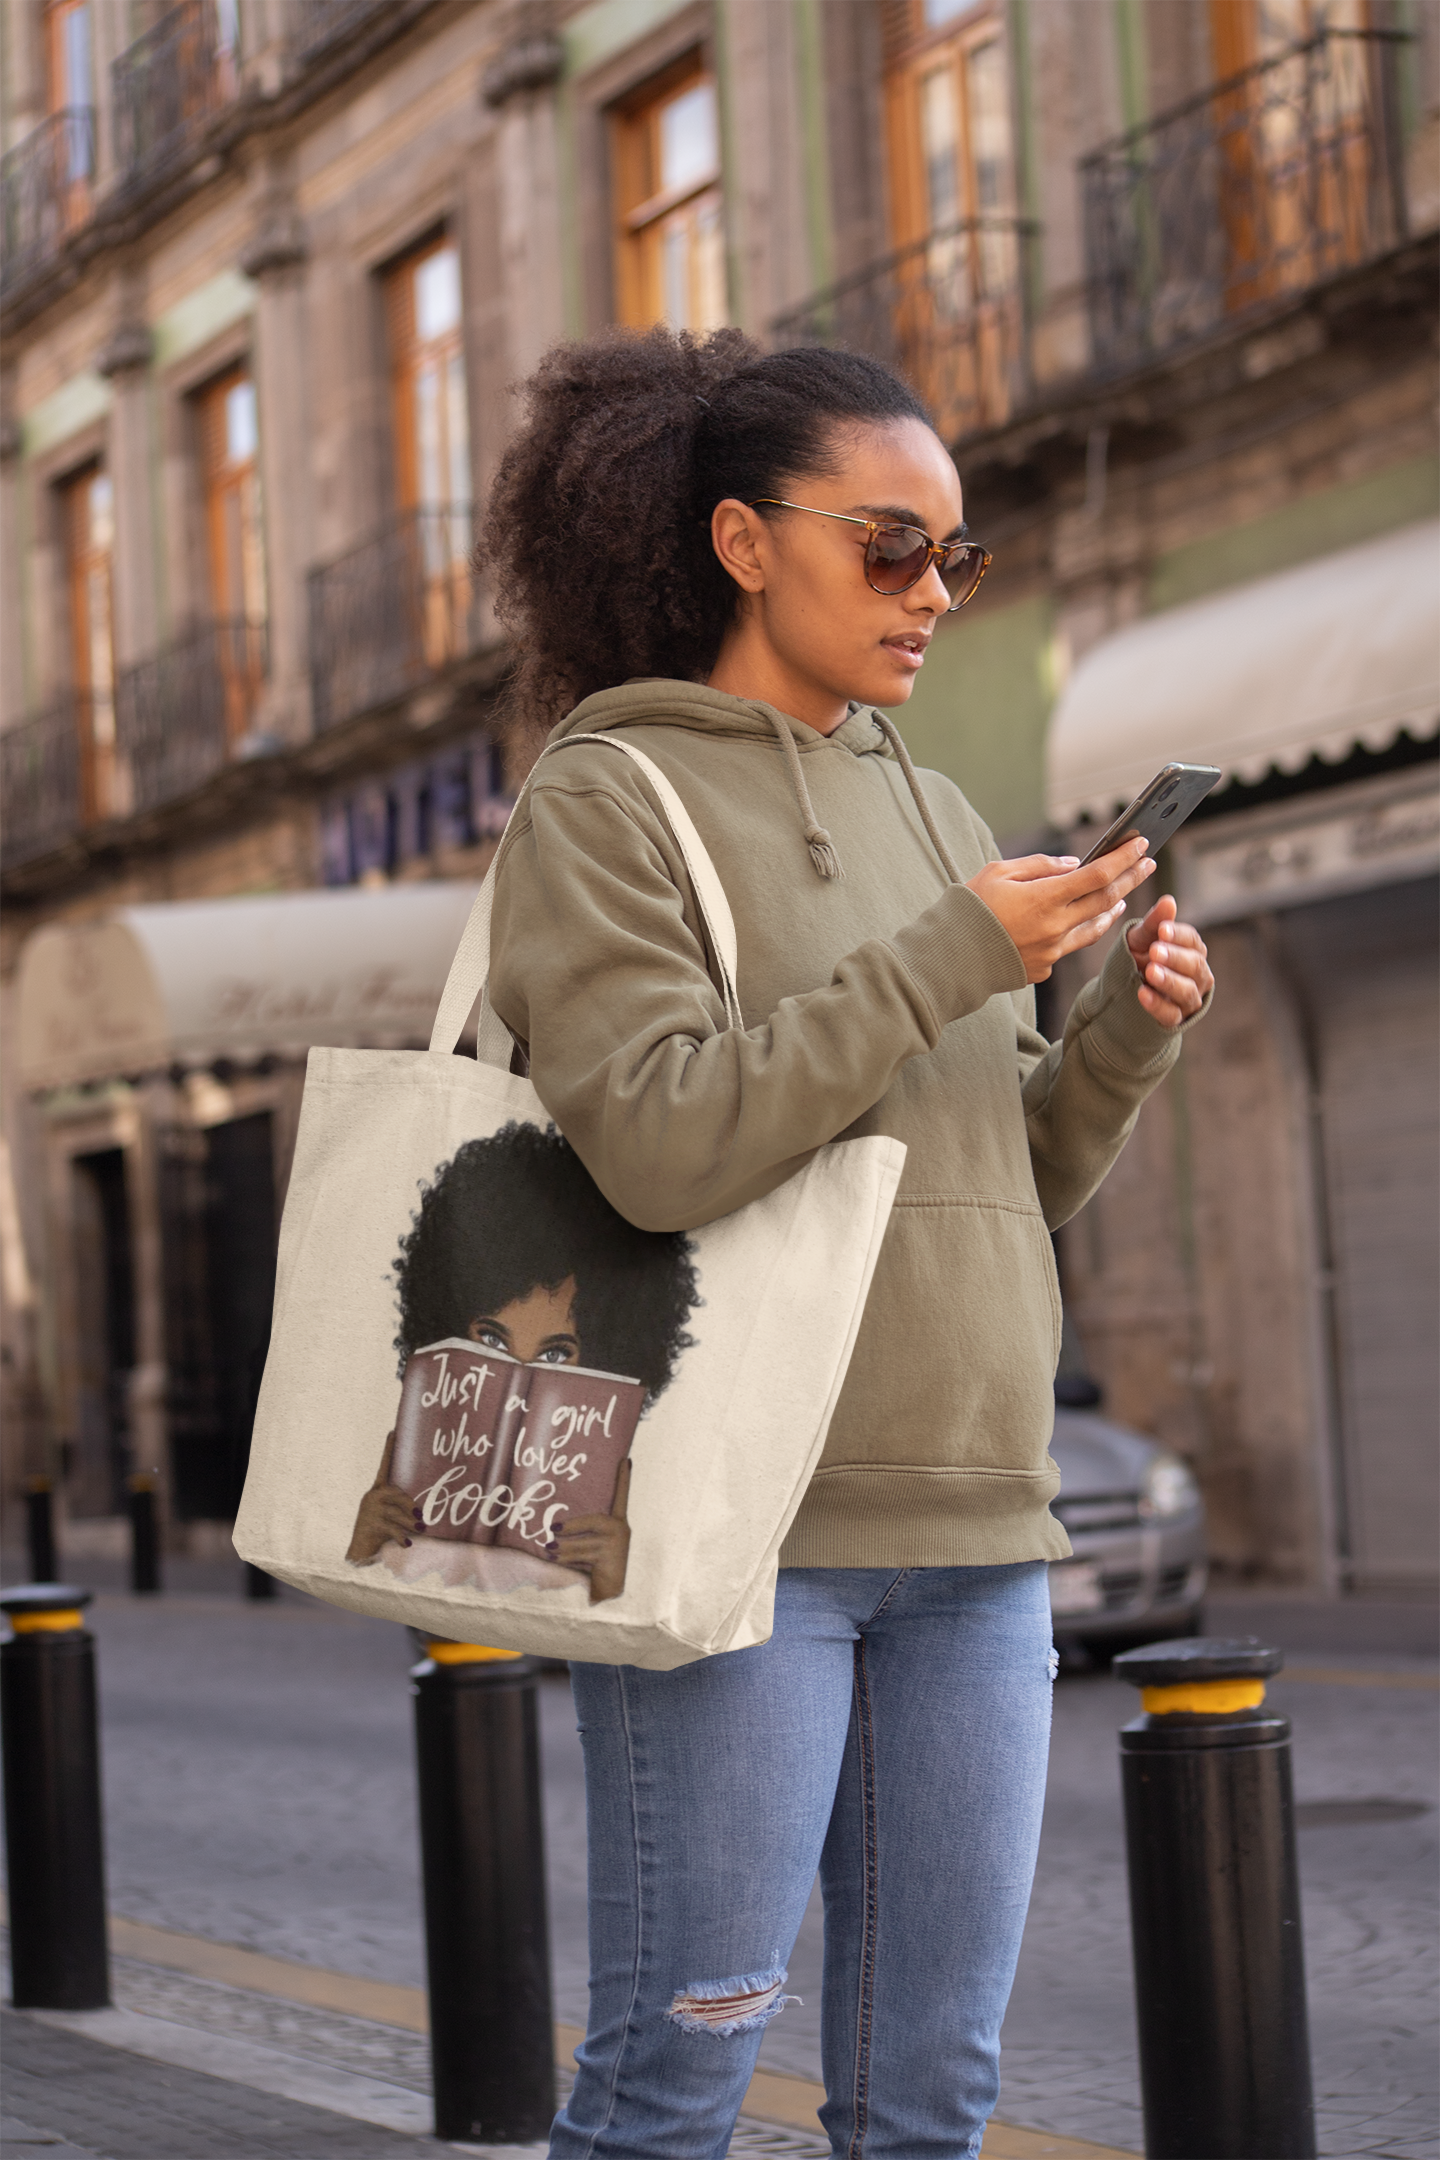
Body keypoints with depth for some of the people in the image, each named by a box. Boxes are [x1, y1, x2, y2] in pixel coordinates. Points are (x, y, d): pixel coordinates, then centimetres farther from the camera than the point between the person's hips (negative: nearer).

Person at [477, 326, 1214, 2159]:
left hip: (972, 1538, 6)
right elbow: (660, 1145, -17)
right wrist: (951, 959, -16)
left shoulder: (934, 816, 17)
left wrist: (1126, 1034, 1)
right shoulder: (607, 806, -2)